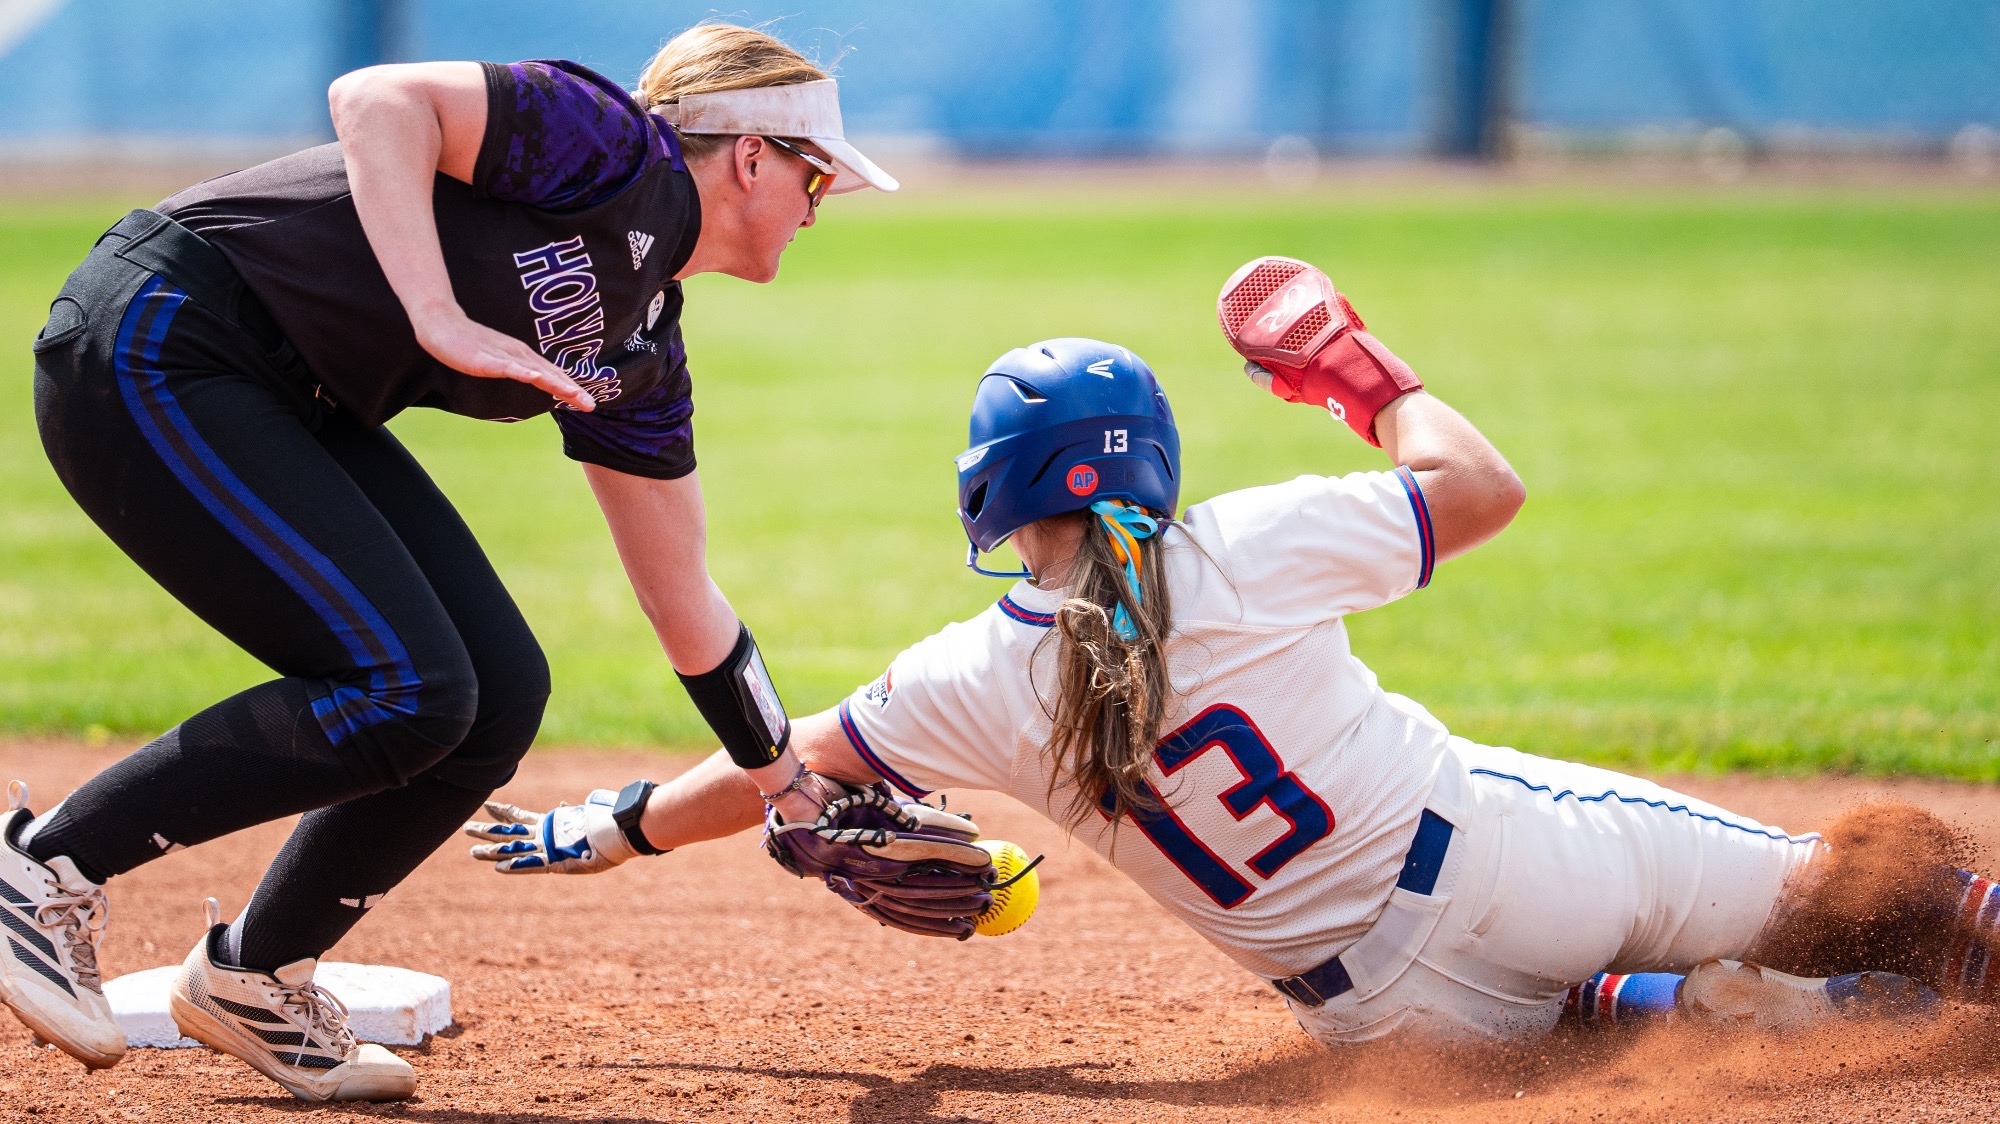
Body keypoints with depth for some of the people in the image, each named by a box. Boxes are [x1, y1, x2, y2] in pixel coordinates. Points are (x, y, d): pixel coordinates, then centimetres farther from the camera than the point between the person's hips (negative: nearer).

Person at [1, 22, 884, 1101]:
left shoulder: (640, 359, 15)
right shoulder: (616, 150, -10)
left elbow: (684, 606, 23)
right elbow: (376, 97, -23)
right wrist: (439, 319, -31)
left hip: (291, 410, 9)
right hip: (154, 352, -9)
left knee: (498, 697, 2)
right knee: (404, 693, -18)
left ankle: (253, 979, 16)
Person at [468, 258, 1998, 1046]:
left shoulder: (981, 684, -5)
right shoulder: (1252, 549, -9)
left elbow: (771, 772, 7)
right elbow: (1482, 487, 2)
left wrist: (594, 834, 21)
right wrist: (1367, 375, 18)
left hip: (1392, 996, 1)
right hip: (1496, 842, -1)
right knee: (1814, 886, 12)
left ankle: (1739, 1013, -8)